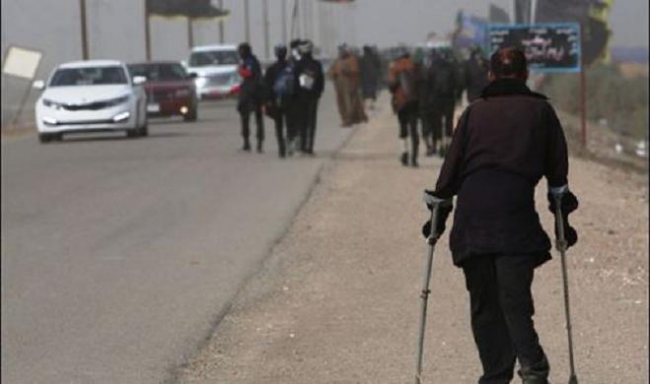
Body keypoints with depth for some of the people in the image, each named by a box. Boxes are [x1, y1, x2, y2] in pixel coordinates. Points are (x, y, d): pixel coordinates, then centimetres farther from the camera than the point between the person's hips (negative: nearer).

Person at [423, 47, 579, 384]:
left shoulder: (474, 112, 16)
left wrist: (439, 214, 18)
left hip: (471, 211, 1)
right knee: (515, 298, -6)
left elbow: (451, 166, 13)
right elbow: (557, 169, 15)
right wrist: (563, 218, 21)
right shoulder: (540, 110, 14)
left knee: (483, 303, 8)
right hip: (516, 214, -1)